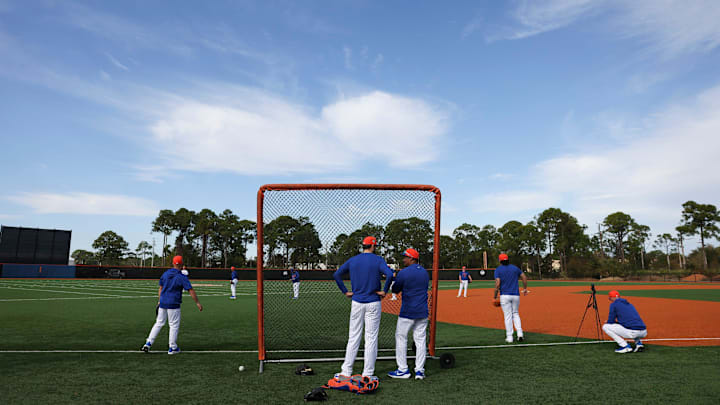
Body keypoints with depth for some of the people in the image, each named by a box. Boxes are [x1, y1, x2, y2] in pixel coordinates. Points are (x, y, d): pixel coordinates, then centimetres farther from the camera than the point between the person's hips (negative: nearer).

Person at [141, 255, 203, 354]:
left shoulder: (165, 274, 6)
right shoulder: (182, 277, -11)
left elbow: (160, 288, 13)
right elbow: (191, 290, -12)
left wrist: (159, 301, 23)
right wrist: (197, 303, -8)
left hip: (162, 303, 5)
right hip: (173, 305, -5)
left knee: (159, 323, 16)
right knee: (174, 325, 5)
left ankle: (148, 343, 10)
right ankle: (172, 348, 11)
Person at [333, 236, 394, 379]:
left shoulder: (352, 260, 6)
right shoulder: (378, 260, -5)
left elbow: (336, 275, 6)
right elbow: (390, 274, -22)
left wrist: (345, 291, 9)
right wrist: (384, 291, -10)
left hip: (356, 302, 3)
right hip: (373, 303, -3)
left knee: (353, 337, 10)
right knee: (371, 338, 4)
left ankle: (346, 371, 12)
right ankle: (367, 374, 7)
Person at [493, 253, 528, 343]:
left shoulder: (498, 270, -3)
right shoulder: (515, 267, 9)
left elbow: (497, 284, -13)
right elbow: (524, 277, 10)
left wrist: (495, 296, -4)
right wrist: (525, 288, 23)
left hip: (505, 295, -3)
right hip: (516, 295, 3)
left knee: (508, 316, 2)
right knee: (515, 314, 17)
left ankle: (509, 337, 2)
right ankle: (520, 334, 3)